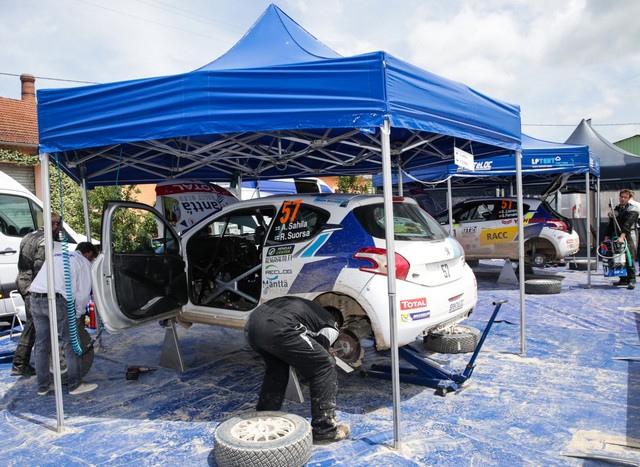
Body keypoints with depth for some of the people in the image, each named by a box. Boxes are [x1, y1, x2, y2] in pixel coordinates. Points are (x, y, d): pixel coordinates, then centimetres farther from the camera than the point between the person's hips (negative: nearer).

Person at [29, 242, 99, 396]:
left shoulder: (56, 256, 29)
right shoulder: (83, 262, 10)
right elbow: (83, 292, 4)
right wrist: (78, 314, 17)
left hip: (35, 298, 7)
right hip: (55, 300, -7)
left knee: (41, 345, 15)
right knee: (71, 343, 3)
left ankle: (43, 386, 24)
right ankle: (75, 385, 8)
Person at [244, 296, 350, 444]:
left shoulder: (307, 307, 39)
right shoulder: (331, 328, 19)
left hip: (252, 323, 8)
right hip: (277, 329, -8)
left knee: (276, 368, 34)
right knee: (325, 366, 8)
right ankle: (325, 430, 12)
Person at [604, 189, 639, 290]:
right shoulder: (616, 210, 18)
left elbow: (628, 224, -16)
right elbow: (610, 224, 16)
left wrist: (622, 236, -27)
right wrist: (607, 237, 5)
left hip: (629, 237, -6)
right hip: (618, 238, 6)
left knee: (629, 259, -10)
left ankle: (631, 280, -9)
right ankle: (623, 279, 12)